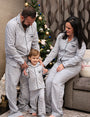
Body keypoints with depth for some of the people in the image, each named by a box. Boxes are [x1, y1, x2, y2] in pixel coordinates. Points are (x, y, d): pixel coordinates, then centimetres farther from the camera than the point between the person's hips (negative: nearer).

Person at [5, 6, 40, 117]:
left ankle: (24, 105, 26)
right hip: (13, 58, -5)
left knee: (26, 82, 9)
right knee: (12, 84, -4)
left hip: (26, 58, 5)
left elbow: (35, 43, 9)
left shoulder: (33, 24, -2)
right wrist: (21, 61, -15)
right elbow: (10, 47, -20)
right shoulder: (12, 24, -20)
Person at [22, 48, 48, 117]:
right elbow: (27, 76, 0)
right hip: (32, 86, -1)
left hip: (41, 85, 1)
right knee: (33, 99, 11)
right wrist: (25, 74, -21)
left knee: (41, 98, -7)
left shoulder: (40, 65, 4)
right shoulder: (28, 67, -3)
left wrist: (44, 72, -4)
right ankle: (34, 110, 34)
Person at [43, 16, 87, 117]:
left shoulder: (80, 41, -6)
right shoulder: (61, 36, 8)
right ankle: (48, 108, -6)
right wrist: (44, 63, -1)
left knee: (56, 81, -27)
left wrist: (64, 65, -18)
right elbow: (54, 52, 7)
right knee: (48, 80, -20)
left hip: (72, 66, -5)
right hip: (59, 63, 5)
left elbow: (78, 57, -12)